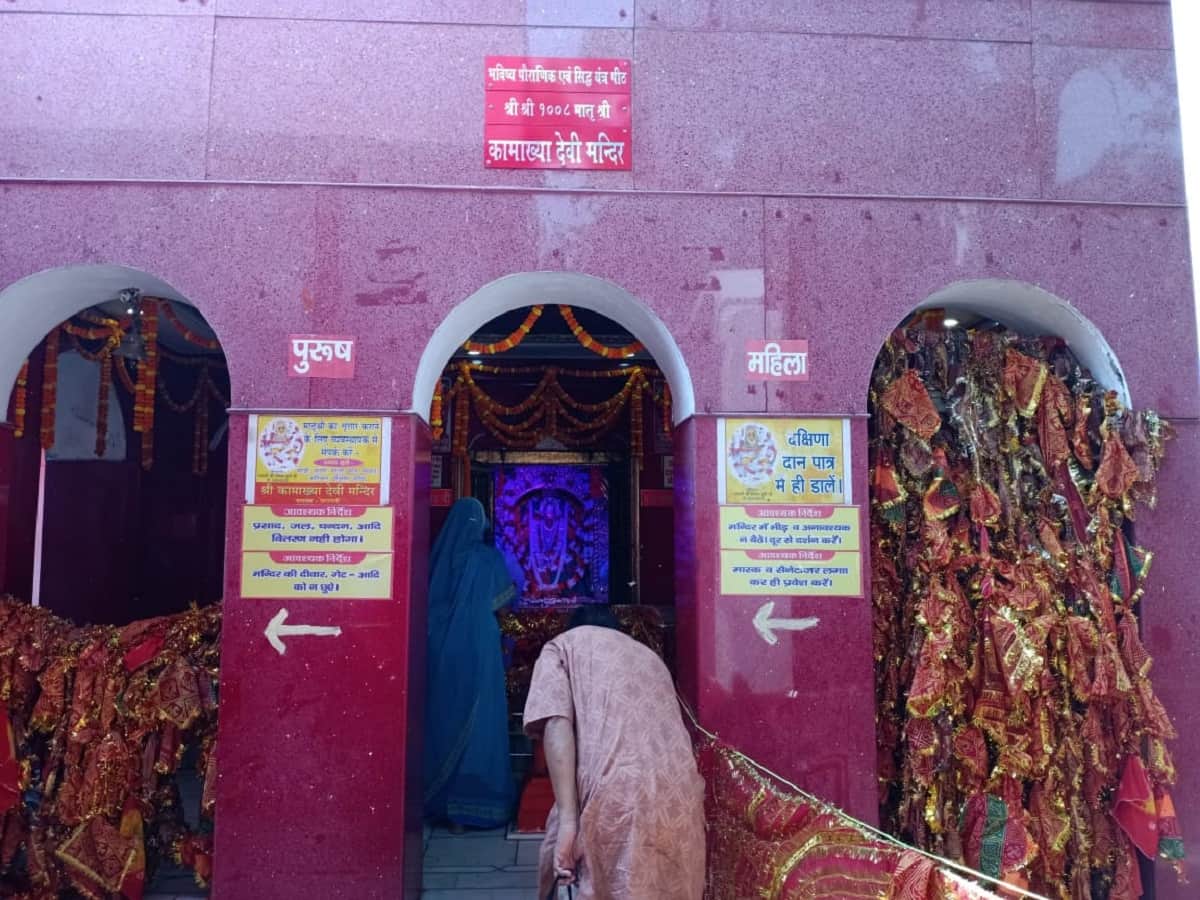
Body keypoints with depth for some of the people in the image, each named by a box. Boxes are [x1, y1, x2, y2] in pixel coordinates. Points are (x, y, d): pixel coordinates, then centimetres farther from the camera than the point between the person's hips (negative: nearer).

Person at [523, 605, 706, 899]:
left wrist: (568, 818, -8)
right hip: (680, 800, 6)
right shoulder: (649, 656, 34)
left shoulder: (564, 646, 17)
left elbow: (556, 724, -1)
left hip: (613, 796, -5)